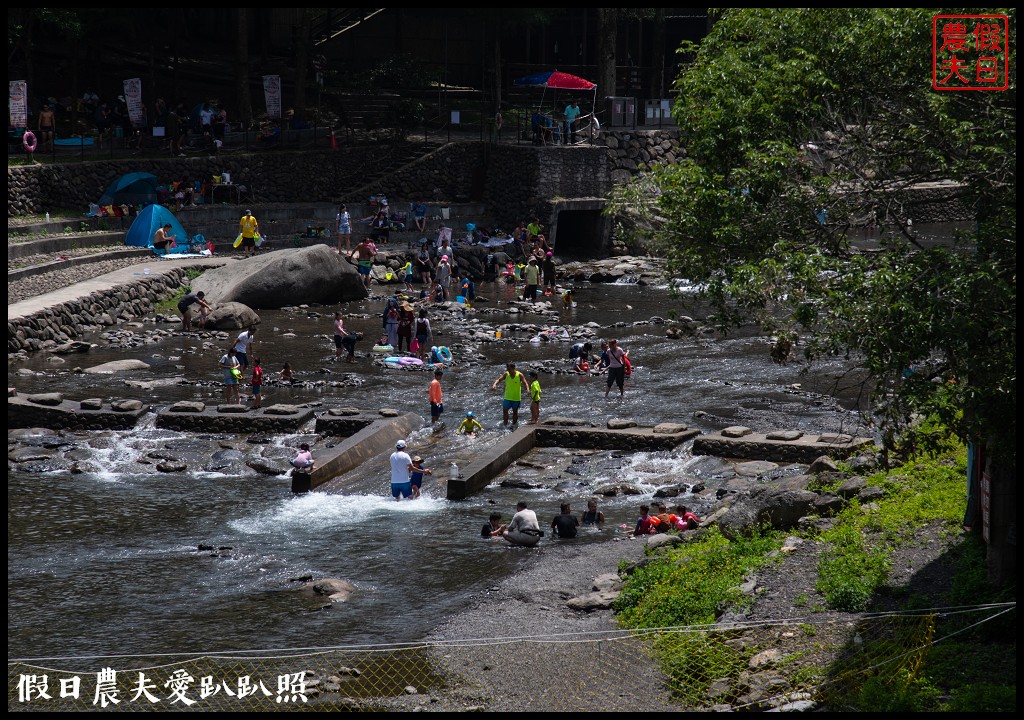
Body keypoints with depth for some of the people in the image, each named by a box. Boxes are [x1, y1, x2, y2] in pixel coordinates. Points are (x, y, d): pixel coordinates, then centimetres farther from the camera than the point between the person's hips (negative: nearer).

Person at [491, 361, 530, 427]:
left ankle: (514, 424, 22)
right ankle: (505, 423, 13)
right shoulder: (506, 374, -6)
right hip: (507, 397, 2)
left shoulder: (519, 375, -13)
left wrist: (527, 390, -35)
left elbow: (525, 383, -15)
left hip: (516, 398, -2)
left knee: (515, 411, 9)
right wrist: (495, 384, -30)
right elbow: (499, 379, -9)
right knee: (504, 411, 1)